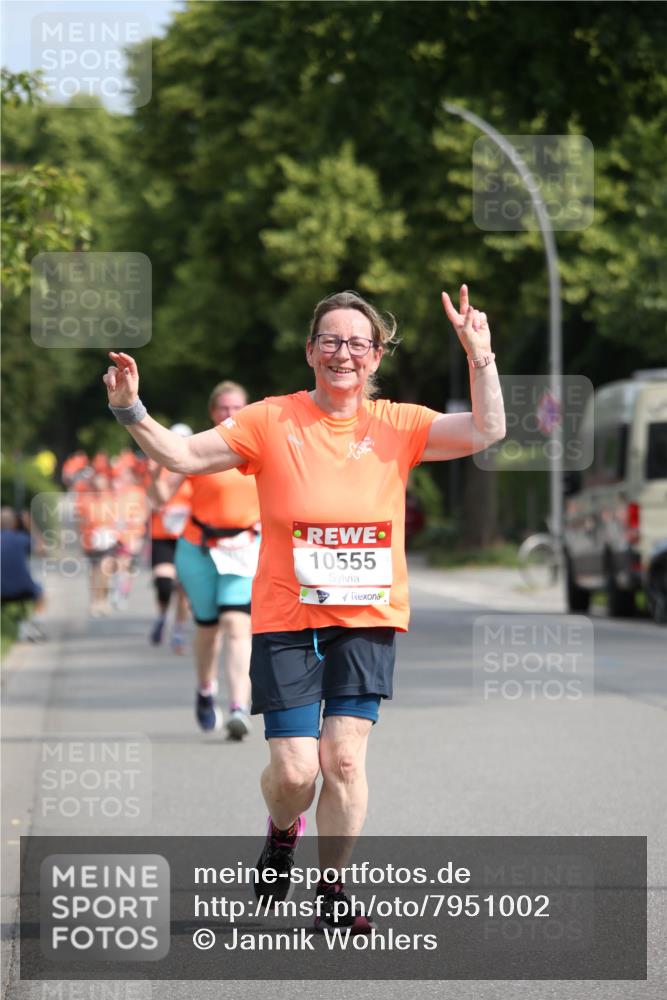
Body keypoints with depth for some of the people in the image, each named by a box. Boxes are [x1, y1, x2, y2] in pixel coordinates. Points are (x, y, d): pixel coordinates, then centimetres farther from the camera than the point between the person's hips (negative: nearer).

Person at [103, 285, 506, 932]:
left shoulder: (398, 426, 4)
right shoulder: (271, 422, 0)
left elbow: (486, 431, -5)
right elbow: (183, 455, -3)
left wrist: (480, 356, -16)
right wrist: (130, 412, -18)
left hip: (367, 618, 1)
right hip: (287, 618, -1)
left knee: (344, 757, -5)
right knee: (294, 769, -6)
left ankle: (331, 890, 12)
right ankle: (282, 831, 30)